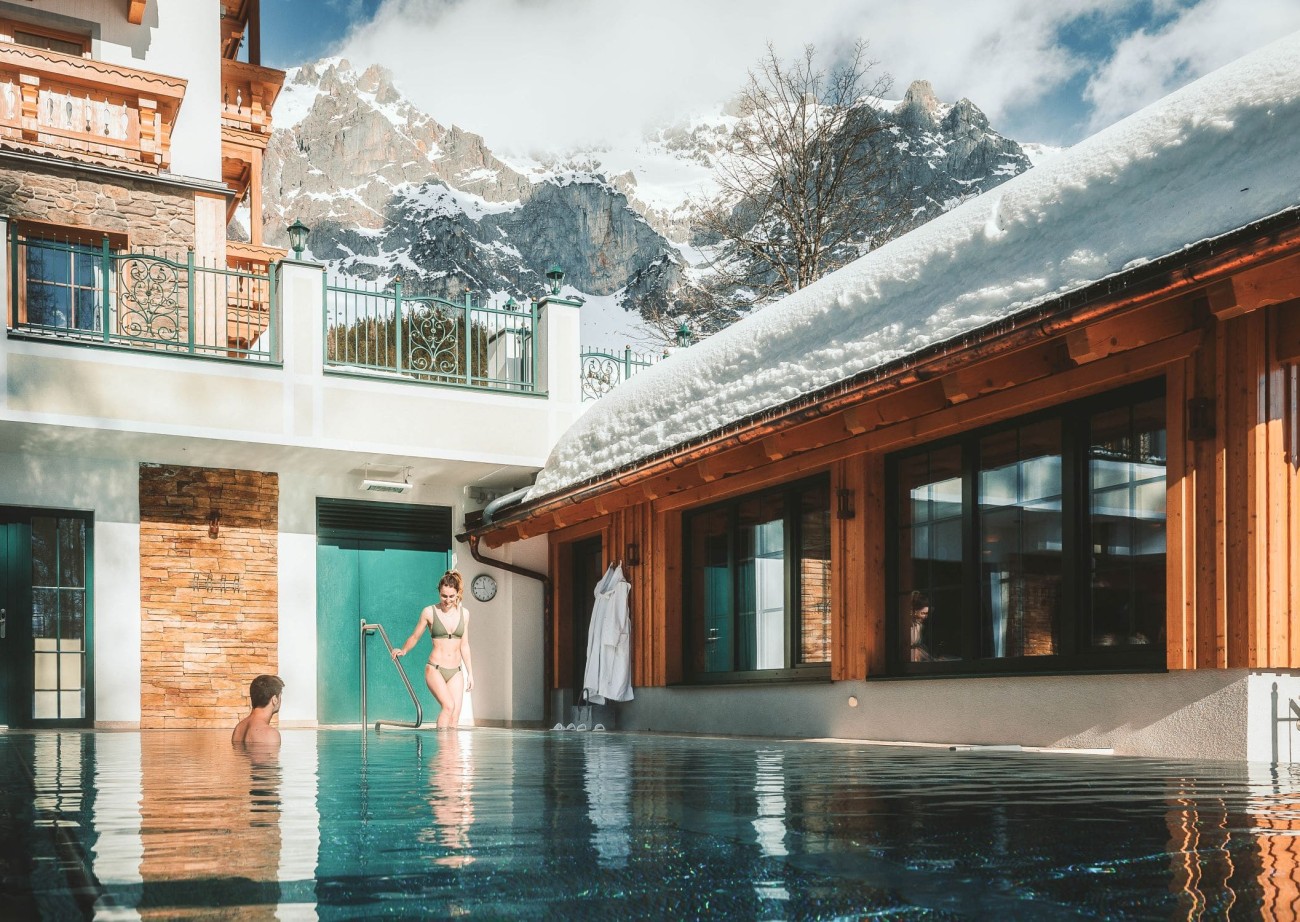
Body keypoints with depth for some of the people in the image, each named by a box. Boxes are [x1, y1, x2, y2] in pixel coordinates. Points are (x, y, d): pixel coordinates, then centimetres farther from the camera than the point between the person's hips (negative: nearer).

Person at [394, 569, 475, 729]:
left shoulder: (464, 613, 9)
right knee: (448, 705, -25)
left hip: (456, 672, 4)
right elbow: (414, 637, 6)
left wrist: (470, 673, 16)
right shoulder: (429, 612, -1)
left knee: (455, 718, -6)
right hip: (435, 669, -4)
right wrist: (403, 650, -13)